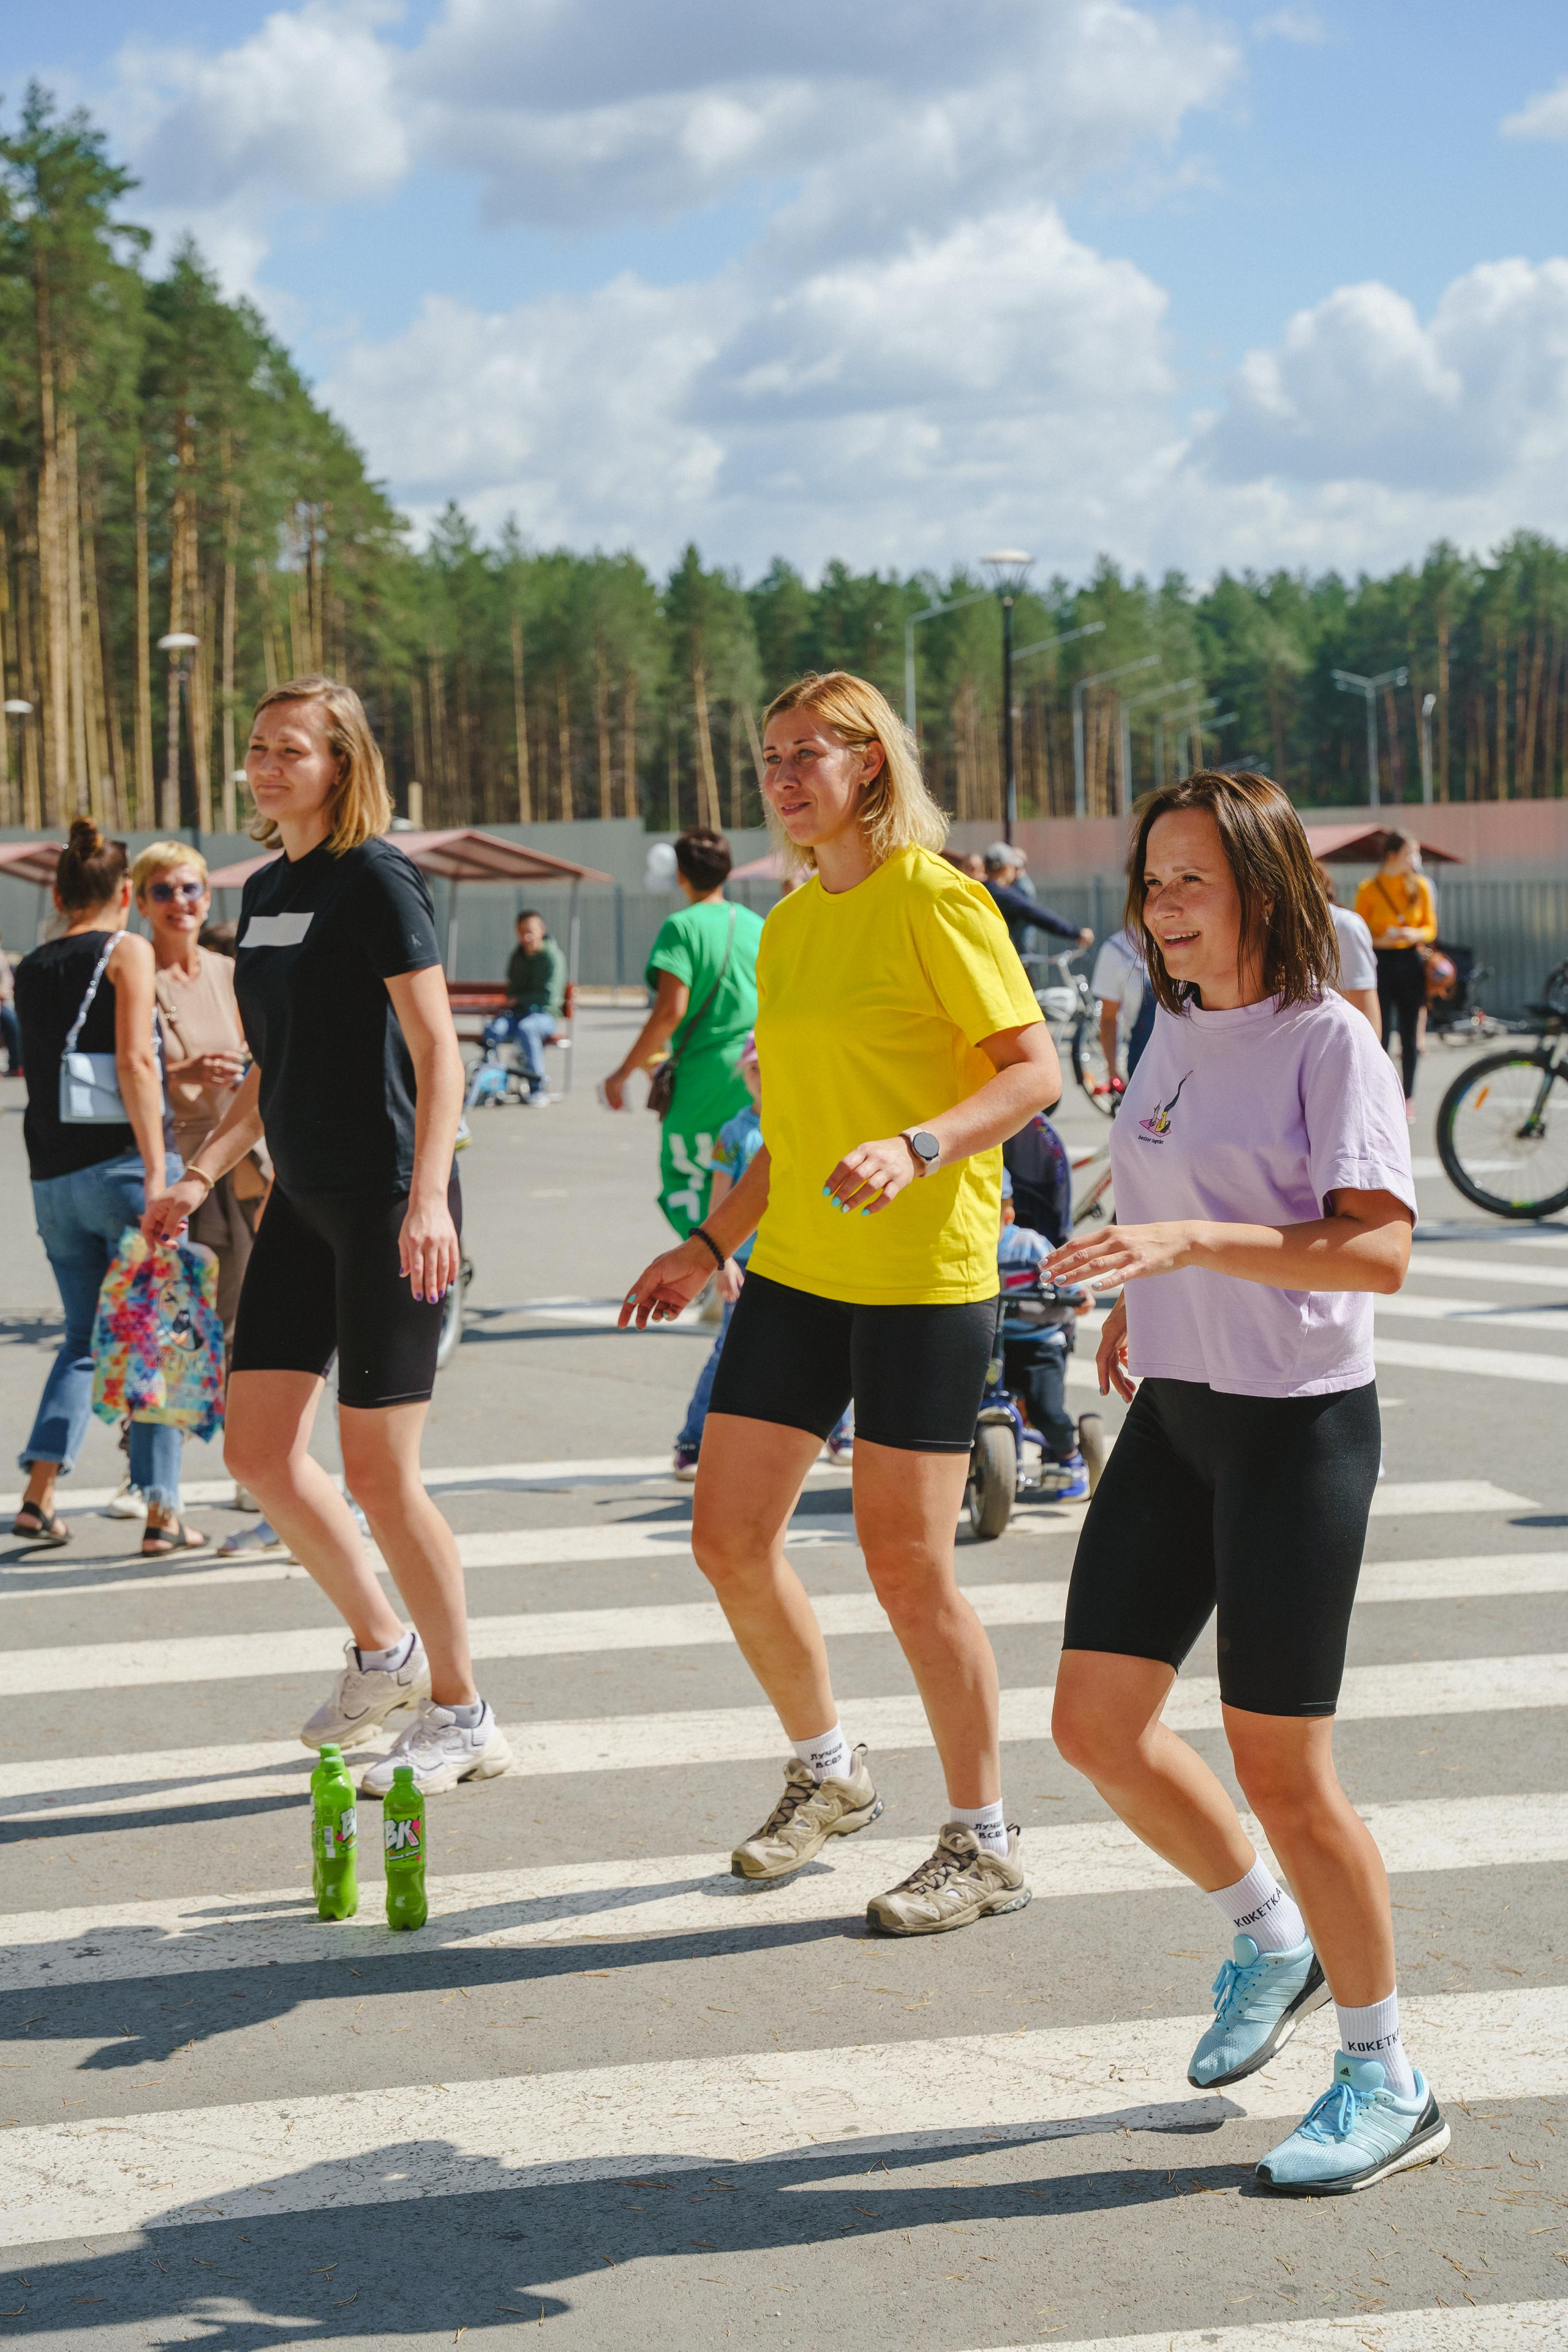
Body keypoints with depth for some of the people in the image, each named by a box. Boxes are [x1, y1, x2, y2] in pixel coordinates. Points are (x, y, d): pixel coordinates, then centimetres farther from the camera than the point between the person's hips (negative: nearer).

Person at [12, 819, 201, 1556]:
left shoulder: (29, 971, 14)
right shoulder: (127, 951, -4)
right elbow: (134, 1060, -14)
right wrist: (157, 1169, -18)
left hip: (53, 1177, 6)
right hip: (121, 1163, -5)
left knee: (85, 1337, 15)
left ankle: (39, 1494, 1)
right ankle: (162, 1511, 0)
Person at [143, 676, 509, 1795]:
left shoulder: (377, 879, -11)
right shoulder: (266, 892, 13)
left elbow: (438, 1050, -17)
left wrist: (427, 1197, -27)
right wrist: (204, 1172, 11)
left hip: (387, 1200, -8)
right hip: (304, 1200, 8)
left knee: (379, 1471, -5)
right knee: (259, 1447, 7)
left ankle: (462, 1714, 10)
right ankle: (383, 1648, 26)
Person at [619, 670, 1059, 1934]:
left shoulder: (936, 901, -9)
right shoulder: (787, 927, 14)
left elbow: (1036, 1069, -14)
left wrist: (917, 1150, -28)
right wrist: (711, 1245, 20)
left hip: (926, 1276, -7)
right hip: (796, 1271, 8)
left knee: (907, 1563, -5)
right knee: (729, 1537, 6)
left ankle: (986, 1844, 11)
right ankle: (828, 1773, 29)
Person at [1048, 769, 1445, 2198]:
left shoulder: (1329, 1041, -14)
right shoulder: (1176, 1027, 10)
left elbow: (1380, 1249, -24)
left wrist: (1191, 1244, -32)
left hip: (1300, 1426, -8)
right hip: (1174, 1417, 8)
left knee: (1280, 1771, -2)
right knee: (1097, 1722, 5)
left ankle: (1387, 2085, 15)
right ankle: (1270, 1943, 30)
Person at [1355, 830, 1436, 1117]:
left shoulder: (1421, 886, 4)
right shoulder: (1368, 891, -4)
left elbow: (1431, 928, 10)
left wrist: (1416, 935, -11)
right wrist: (1383, 940, -19)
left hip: (1411, 962, 3)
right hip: (1381, 963, -3)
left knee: (1410, 1034, 6)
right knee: (1381, 1033, -9)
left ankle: (1408, 1096, 16)